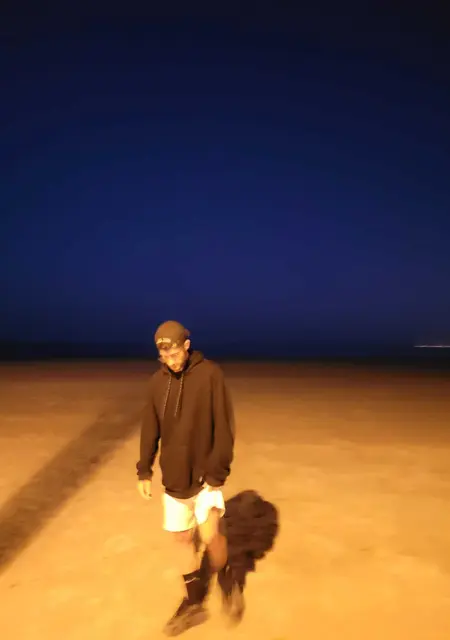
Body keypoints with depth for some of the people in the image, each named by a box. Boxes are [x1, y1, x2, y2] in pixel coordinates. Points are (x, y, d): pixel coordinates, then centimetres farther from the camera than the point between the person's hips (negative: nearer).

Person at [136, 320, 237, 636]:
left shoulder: (210, 374, -14)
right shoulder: (158, 380, 0)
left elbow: (224, 427, -14)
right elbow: (151, 428, 7)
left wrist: (218, 473, -17)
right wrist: (144, 470, 4)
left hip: (204, 474, -4)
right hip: (174, 476, 5)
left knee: (210, 534, -11)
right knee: (181, 538, 12)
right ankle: (194, 603, 32)